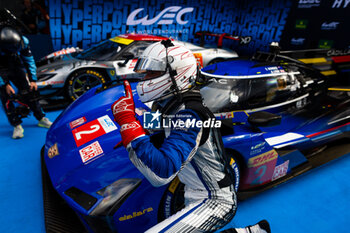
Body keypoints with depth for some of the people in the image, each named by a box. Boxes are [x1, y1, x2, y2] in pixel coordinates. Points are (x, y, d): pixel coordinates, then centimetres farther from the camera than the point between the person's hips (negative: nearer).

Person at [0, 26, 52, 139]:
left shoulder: (23, 41, -22)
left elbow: (29, 60, -8)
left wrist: (33, 80, -9)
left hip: (15, 65, 3)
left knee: (28, 91, -1)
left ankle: (41, 119, 10)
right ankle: (17, 125, -3)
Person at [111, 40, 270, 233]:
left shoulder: (187, 115, -26)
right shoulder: (175, 109, 2)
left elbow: (161, 173, -35)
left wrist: (128, 123, -35)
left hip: (214, 202, -9)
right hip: (199, 200, 9)